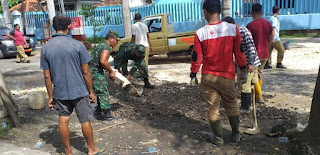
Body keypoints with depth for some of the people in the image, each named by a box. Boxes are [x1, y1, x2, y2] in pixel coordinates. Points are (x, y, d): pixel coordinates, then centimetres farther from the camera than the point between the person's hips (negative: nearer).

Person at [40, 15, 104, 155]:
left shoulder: (45, 48, -2)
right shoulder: (77, 45, -13)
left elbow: (47, 76, 0)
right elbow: (85, 72, -11)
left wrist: (51, 96, 8)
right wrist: (91, 91, -1)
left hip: (60, 92, 3)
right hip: (79, 91, -3)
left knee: (63, 120, 15)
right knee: (85, 120, 10)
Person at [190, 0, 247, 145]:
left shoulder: (200, 33, -10)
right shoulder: (233, 29, -7)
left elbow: (196, 57, -6)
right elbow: (239, 52, -1)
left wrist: (193, 75, 7)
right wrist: (243, 70, 13)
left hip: (208, 77, -1)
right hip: (227, 76, 1)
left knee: (213, 108, 12)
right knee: (231, 105, 20)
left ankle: (218, 138, 24)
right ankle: (235, 135, 30)